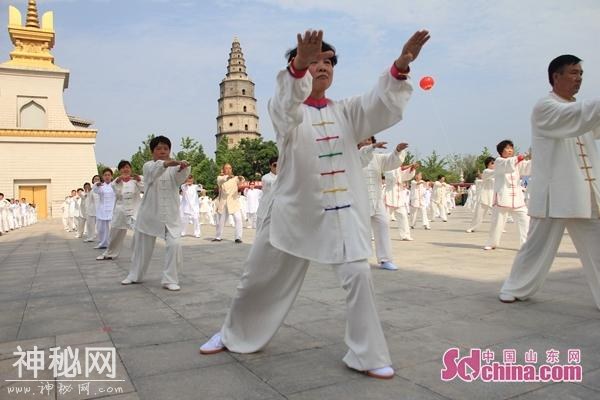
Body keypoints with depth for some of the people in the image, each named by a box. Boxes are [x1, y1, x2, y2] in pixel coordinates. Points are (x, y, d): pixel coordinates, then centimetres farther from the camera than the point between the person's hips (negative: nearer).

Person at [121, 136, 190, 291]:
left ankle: (170, 279, -2)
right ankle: (135, 275, 36)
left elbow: (180, 178, -22)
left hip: (170, 215, 0)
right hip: (150, 214, 0)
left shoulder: (174, 167, 1)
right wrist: (167, 163, -50)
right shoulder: (148, 166, -3)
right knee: (142, 246, 14)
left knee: (174, 245, -15)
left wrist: (183, 168, -45)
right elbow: (155, 170, -29)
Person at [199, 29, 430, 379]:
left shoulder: (346, 111, 6)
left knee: (359, 276, -9)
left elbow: (382, 104, -11)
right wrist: (299, 64, -49)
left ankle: (367, 356, 9)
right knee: (261, 278, 12)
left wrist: (400, 67, -30)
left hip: (343, 212, 2)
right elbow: (288, 102, -28)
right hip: (295, 210, -1)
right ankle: (234, 335, 36)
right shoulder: (285, 110, -3)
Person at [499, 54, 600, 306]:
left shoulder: (579, 109, 19)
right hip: (554, 194, -7)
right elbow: (578, 117, -23)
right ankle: (514, 289, 20)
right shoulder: (545, 108, -7)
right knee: (538, 246, 3)